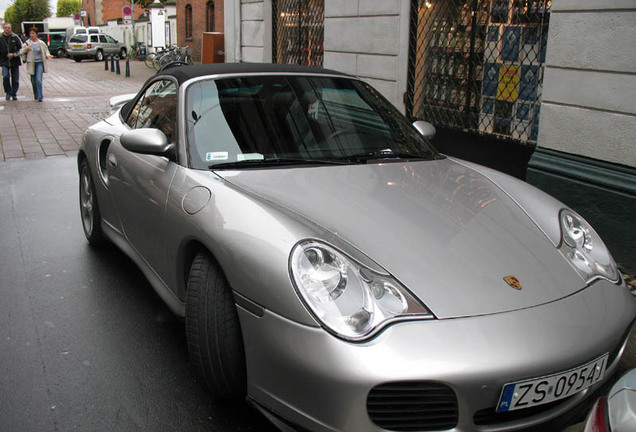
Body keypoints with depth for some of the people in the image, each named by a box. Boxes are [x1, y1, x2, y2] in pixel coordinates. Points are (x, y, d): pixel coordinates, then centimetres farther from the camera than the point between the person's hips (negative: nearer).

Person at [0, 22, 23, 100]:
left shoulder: (15, 37, -2)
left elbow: (21, 49, 2)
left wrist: (14, 54, -13)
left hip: (15, 62, 0)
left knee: (15, 79, 5)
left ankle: (14, 94, 21)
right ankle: (8, 92, 1)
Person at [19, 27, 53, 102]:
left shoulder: (41, 43, 2)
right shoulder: (27, 43, 3)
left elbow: (46, 50, 13)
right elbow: (21, 52, 4)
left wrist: (48, 55, -8)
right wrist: (25, 49, -15)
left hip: (39, 63, -2)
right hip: (31, 64, 2)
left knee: (39, 80, -14)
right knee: (33, 81, 10)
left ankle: (39, 96, -16)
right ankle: (36, 95, 27)